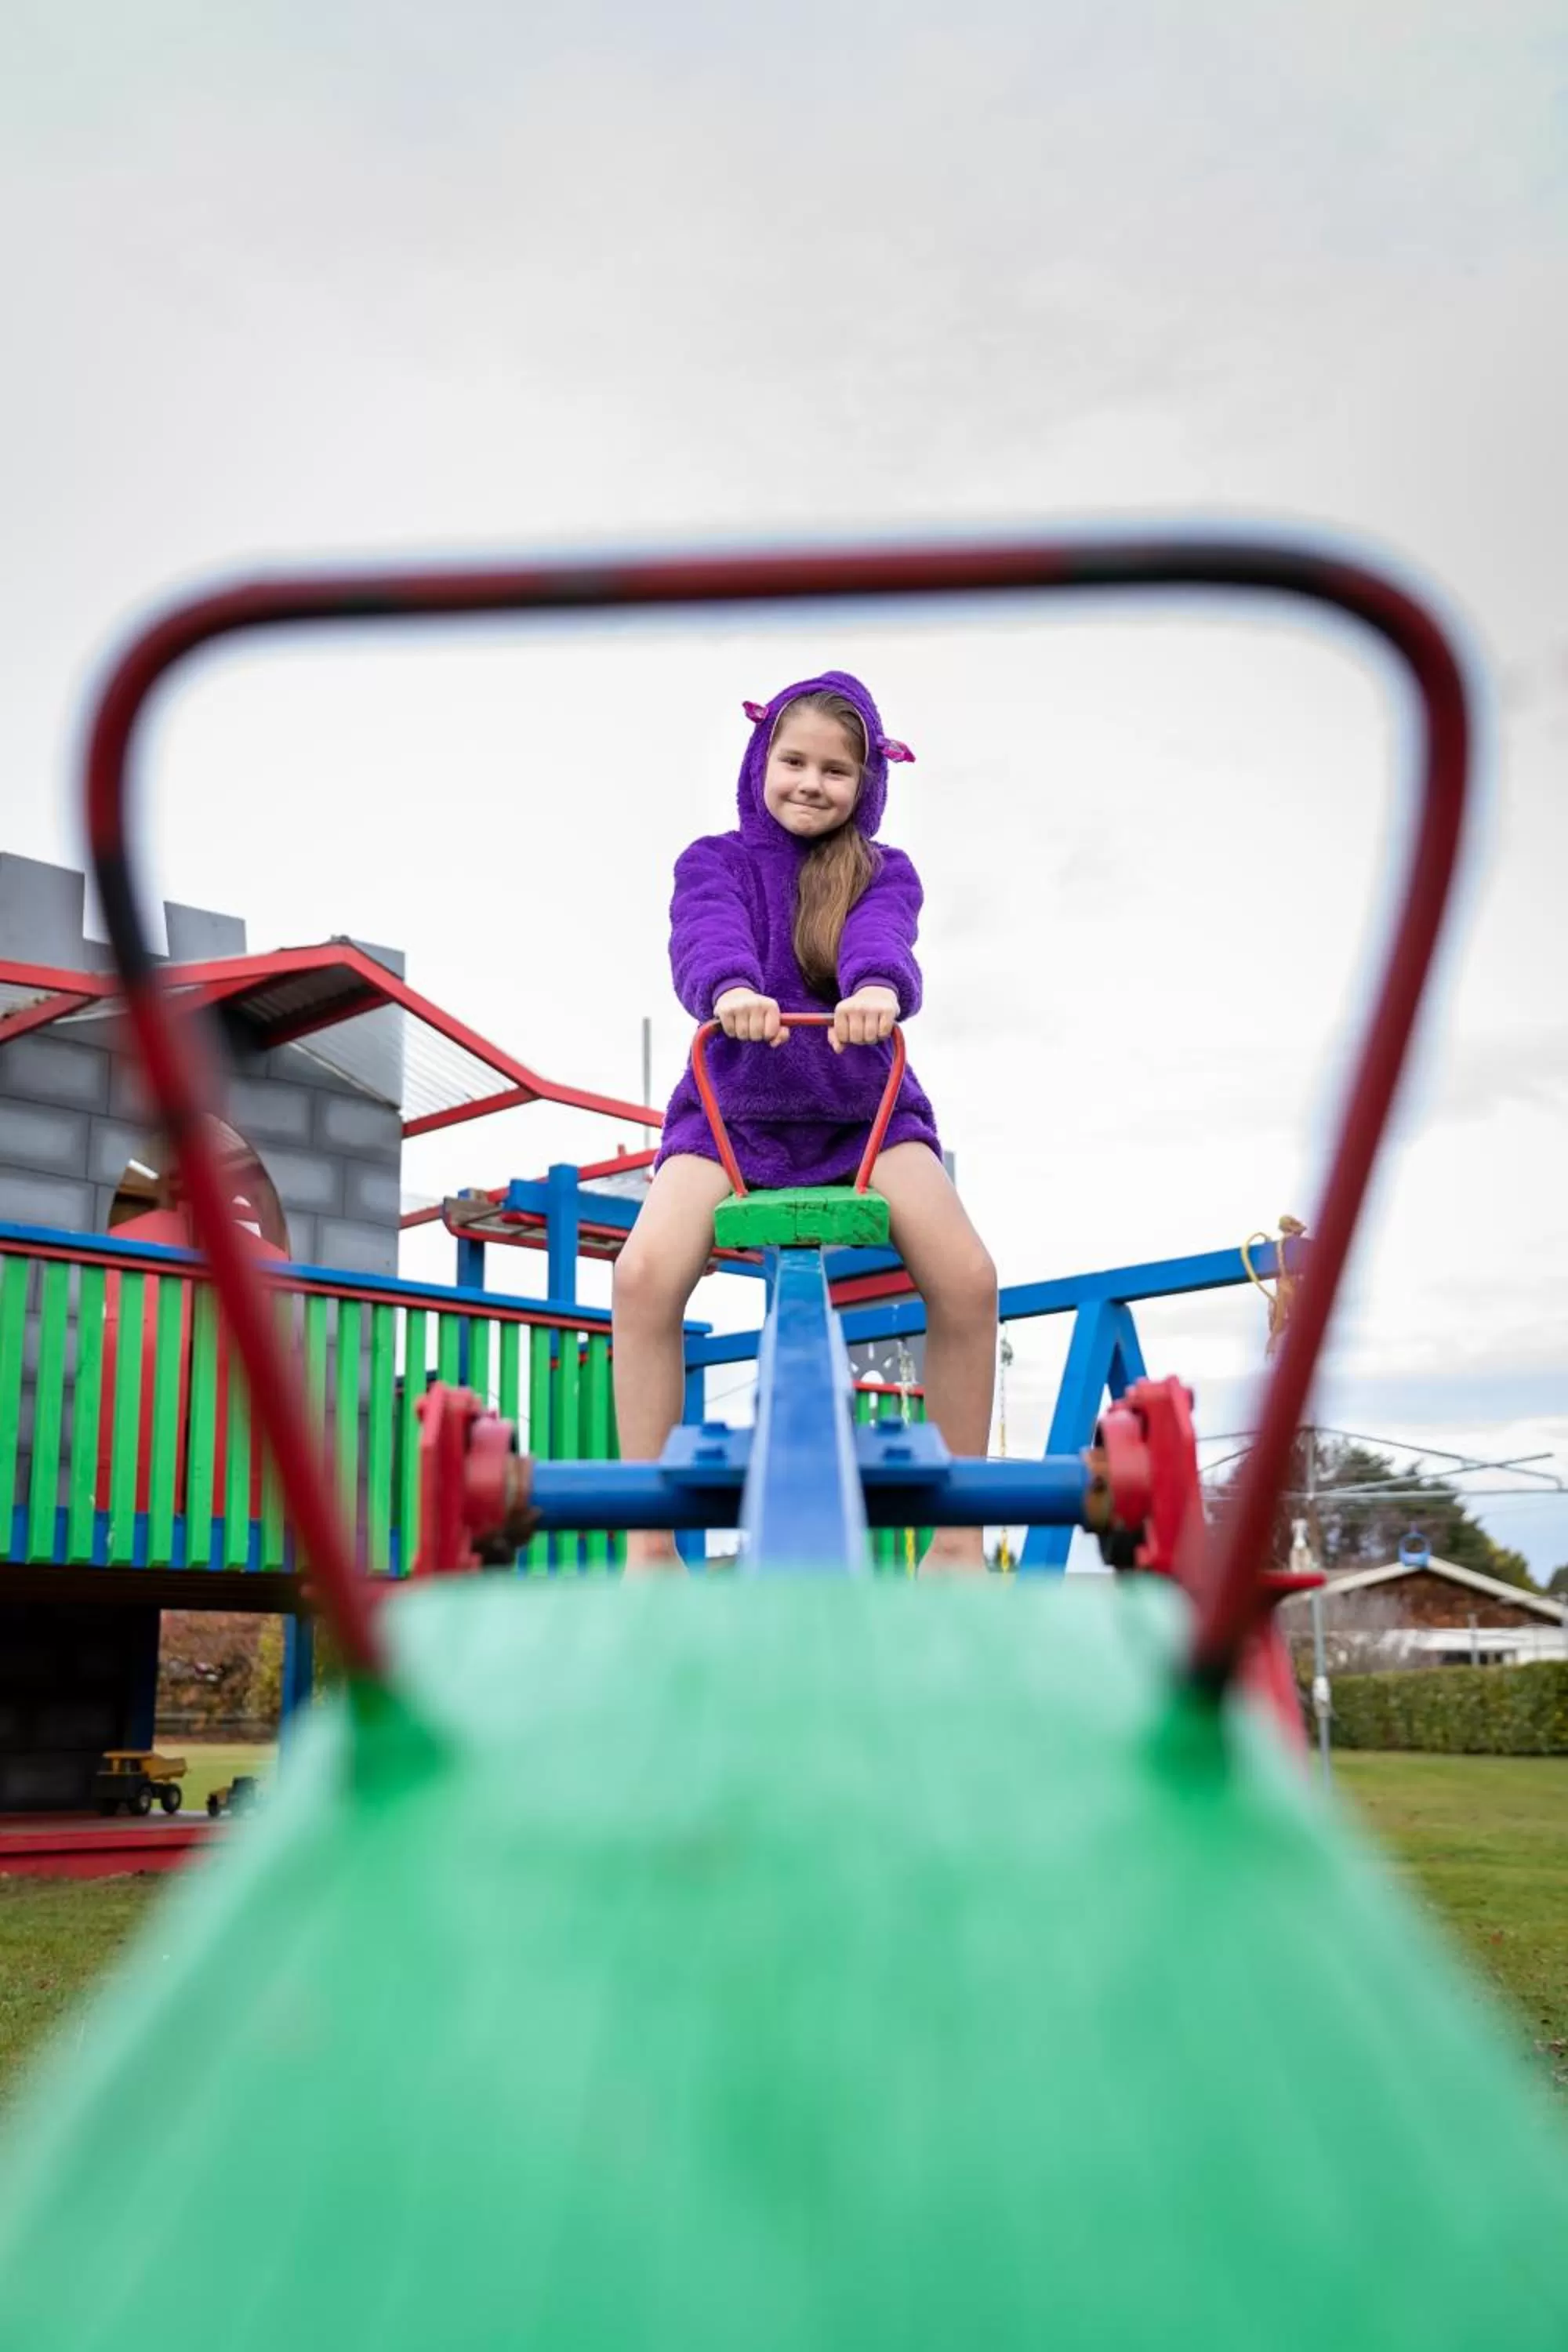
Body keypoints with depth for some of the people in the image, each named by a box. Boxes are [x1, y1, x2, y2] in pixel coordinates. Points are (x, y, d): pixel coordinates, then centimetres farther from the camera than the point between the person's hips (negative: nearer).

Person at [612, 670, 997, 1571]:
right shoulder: (715, 861, 5)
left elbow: (883, 935, -18)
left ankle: (960, 1535, -6)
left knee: (968, 1277, -25)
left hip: (866, 1112, 1)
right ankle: (650, 1540, -15)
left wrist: (879, 989, -43)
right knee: (646, 1272, -28)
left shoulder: (883, 872, 6)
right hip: (732, 1110, 0)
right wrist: (730, 989, -43)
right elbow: (707, 932, -18)